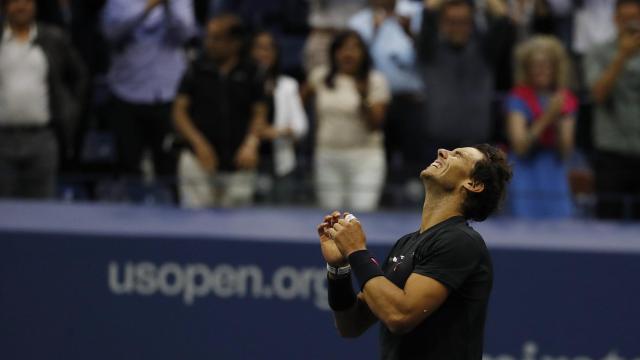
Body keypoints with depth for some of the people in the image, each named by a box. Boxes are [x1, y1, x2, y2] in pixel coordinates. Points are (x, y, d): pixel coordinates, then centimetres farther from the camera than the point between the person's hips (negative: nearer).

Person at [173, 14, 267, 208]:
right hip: (199, 161, -1)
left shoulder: (250, 75, 6)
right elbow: (179, 111, 3)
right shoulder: (196, 72, 4)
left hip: (238, 165, 1)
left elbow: (259, 113, 8)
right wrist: (199, 143, -10)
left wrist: (251, 144, -10)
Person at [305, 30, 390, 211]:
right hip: (328, 157, 3)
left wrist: (364, 99, -22)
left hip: (365, 157, -3)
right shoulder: (321, 77, 4)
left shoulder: (375, 81, -3)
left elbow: (374, 126, -9)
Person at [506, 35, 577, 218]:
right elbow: (520, 146, -12)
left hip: (556, 181, 4)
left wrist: (558, 121, -12)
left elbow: (566, 152, 3)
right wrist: (546, 118, -18)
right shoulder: (519, 99, -2)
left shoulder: (566, 101, 8)